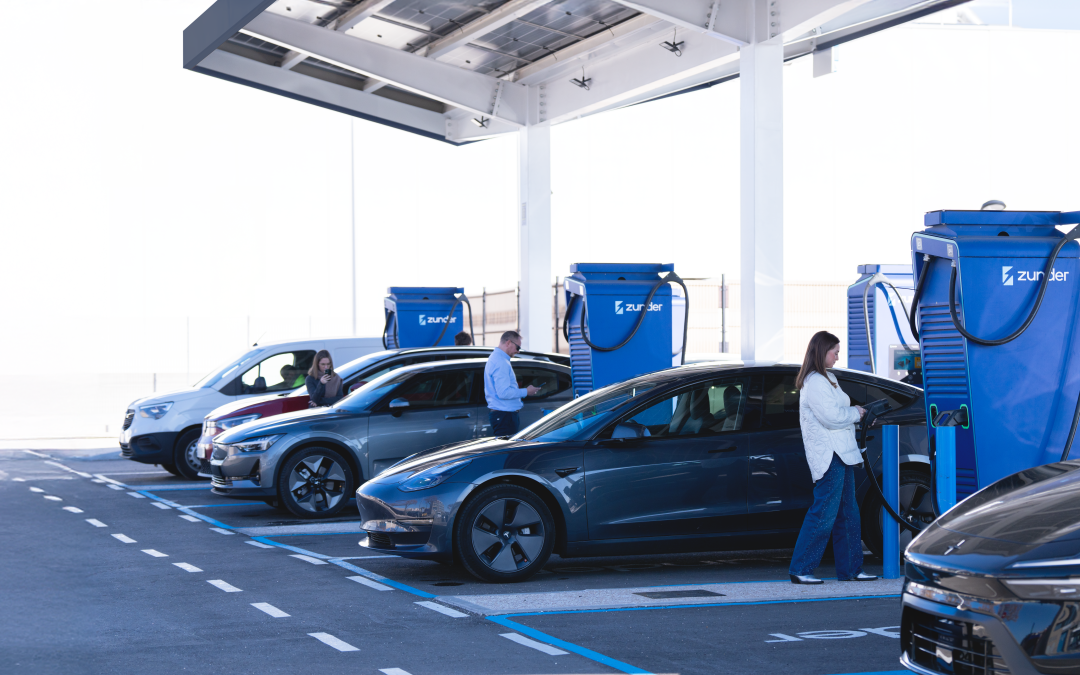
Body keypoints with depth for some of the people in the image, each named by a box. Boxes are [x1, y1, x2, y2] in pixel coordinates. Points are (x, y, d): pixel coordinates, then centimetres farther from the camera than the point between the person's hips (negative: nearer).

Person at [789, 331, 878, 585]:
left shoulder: (826, 380, 21)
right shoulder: (815, 382, -13)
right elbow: (832, 417, -20)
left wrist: (855, 412, 6)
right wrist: (856, 413, -5)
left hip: (841, 453, 11)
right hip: (828, 455, -11)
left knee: (848, 514, 11)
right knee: (824, 513, -11)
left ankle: (850, 569, 16)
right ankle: (799, 570, -8)